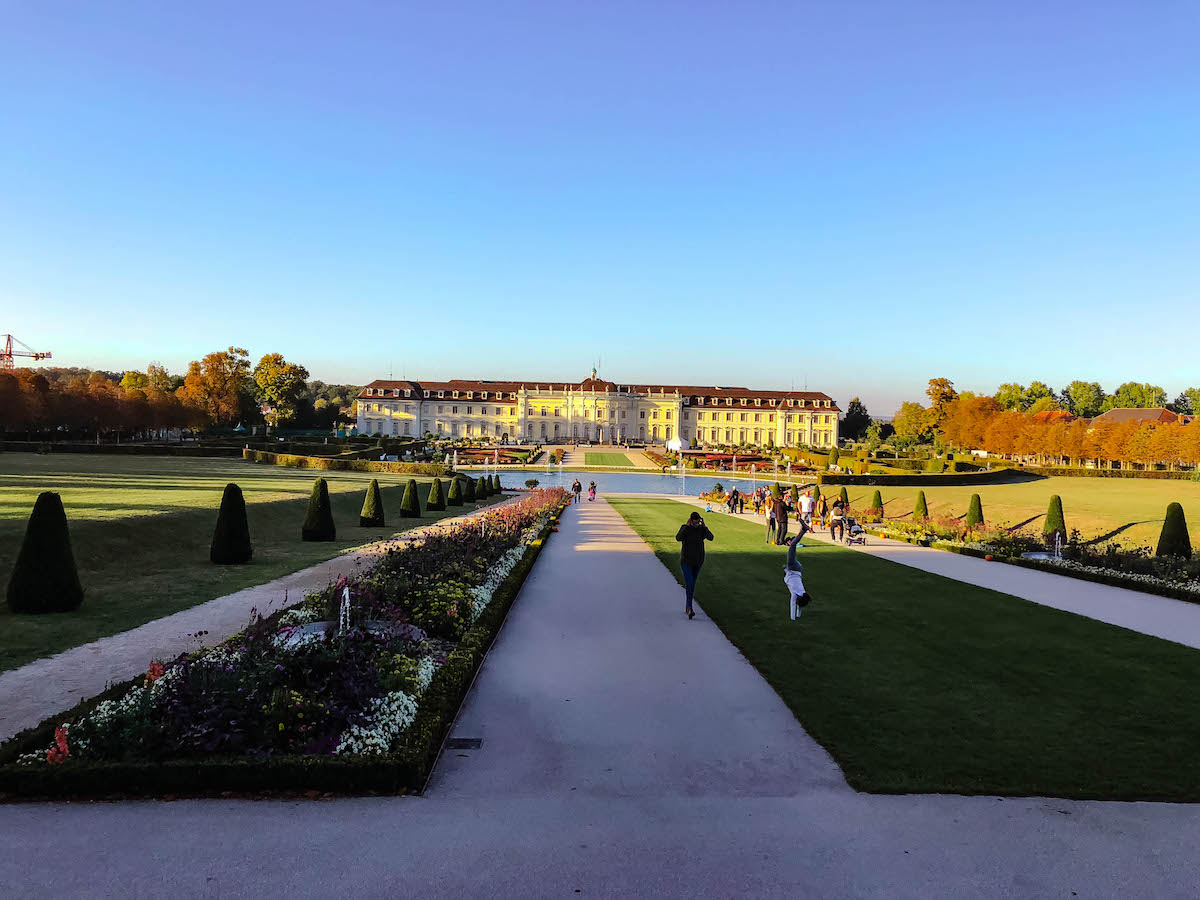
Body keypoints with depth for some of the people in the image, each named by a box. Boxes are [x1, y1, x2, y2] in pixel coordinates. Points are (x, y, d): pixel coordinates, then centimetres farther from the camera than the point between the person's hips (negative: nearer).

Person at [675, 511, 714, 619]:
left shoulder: (702, 529, -1)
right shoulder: (685, 528, -10)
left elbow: (710, 537, -17)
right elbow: (678, 538, -28)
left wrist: (704, 526, -22)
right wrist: (687, 525, -27)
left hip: (698, 561, 4)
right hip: (686, 561, -4)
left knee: (692, 584, 15)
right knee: (689, 584, -13)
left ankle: (687, 605, 30)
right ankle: (690, 609, -14)